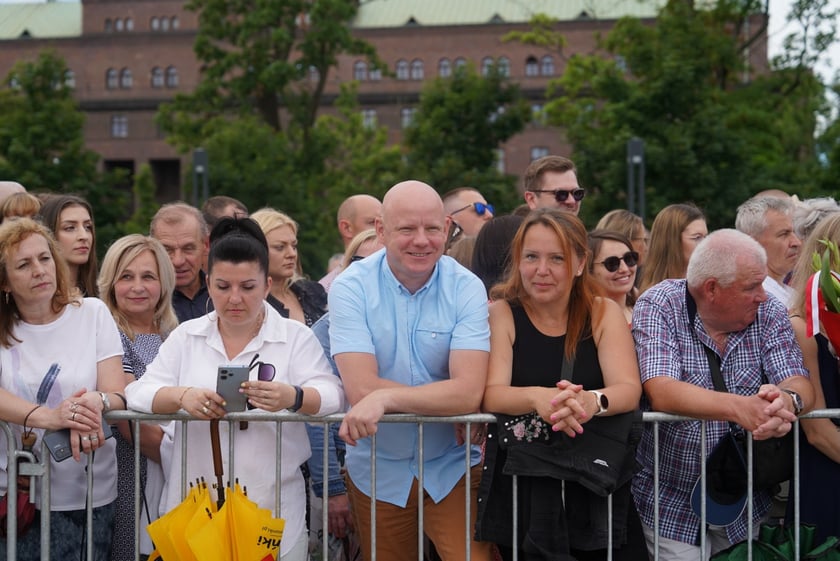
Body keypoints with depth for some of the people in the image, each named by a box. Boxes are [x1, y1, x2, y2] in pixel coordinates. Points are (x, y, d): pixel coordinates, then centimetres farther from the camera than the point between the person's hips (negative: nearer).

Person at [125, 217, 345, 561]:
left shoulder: (296, 337, 3)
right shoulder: (185, 336, 9)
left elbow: (332, 395, -9)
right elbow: (139, 393, 1)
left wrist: (293, 397, -31)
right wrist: (181, 396, -21)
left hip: (272, 507, -2)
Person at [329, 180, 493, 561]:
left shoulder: (466, 289, -9)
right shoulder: (351, 288, -11)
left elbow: (470, 391, -21)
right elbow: (361, 388, -22)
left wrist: (384, 398, -30)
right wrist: (447, 402, -18)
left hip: (453, 468, 0)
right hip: (377, 471, 0)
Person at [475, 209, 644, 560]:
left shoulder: (603, 313, 4)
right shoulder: (501, 314, 0)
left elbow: (629, 390, -10)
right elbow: (490, 394, -13)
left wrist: (591, 401, -33)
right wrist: (538, 398, -34)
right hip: (518, 487, -1)